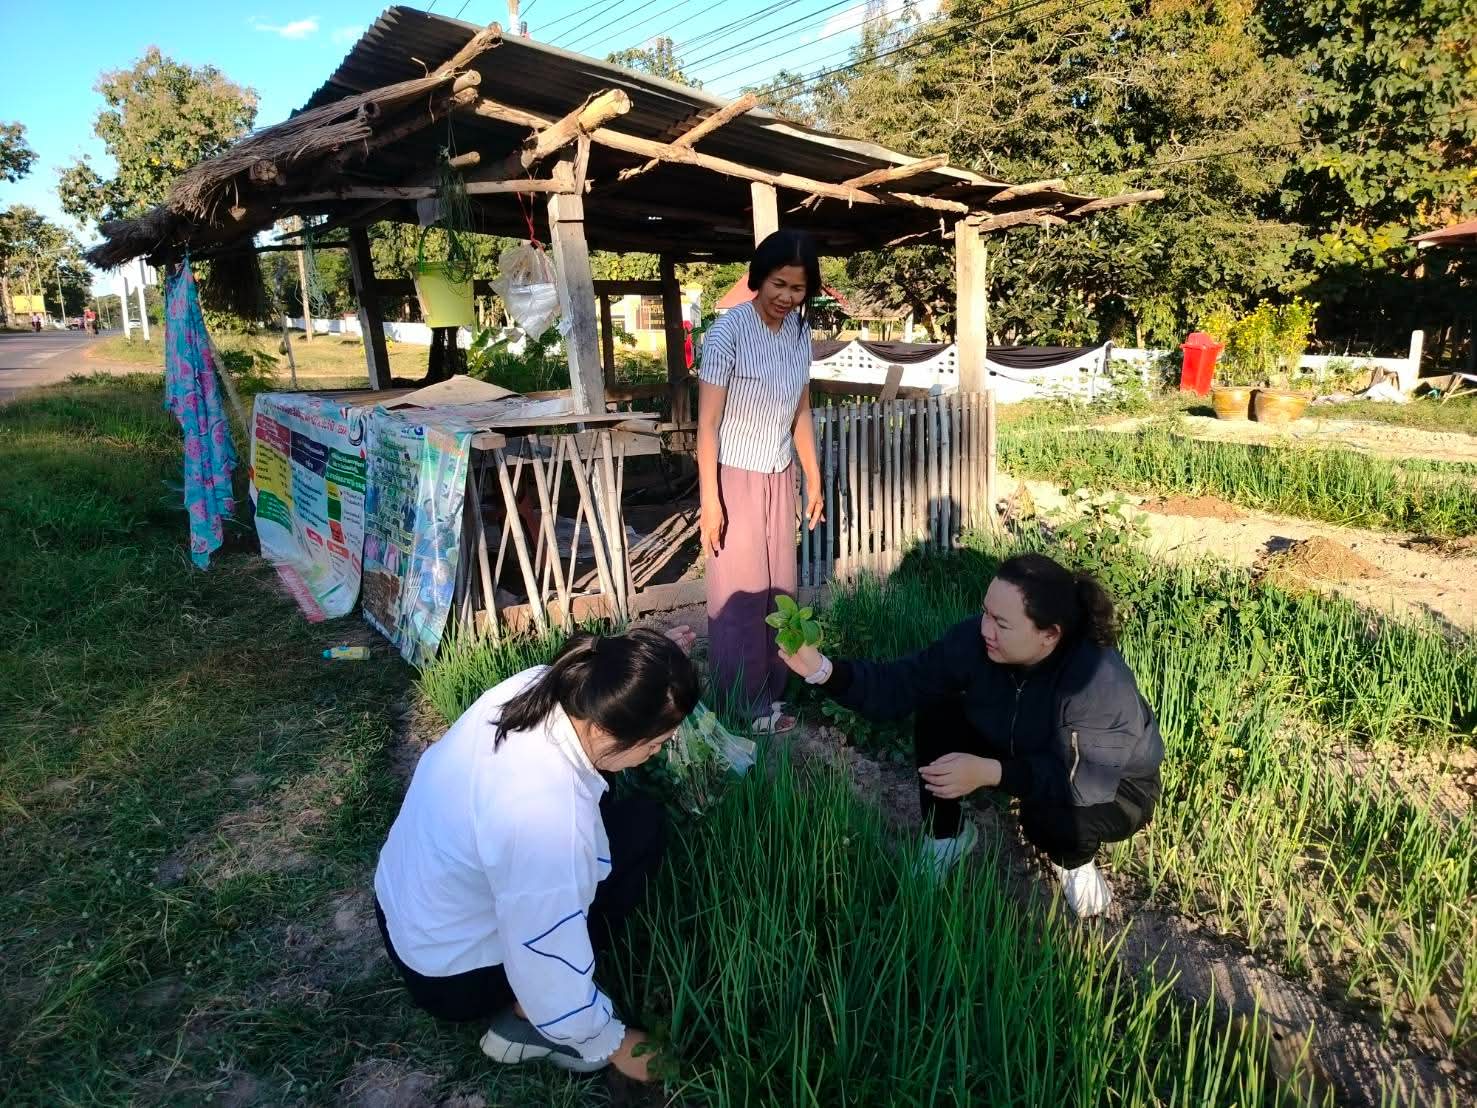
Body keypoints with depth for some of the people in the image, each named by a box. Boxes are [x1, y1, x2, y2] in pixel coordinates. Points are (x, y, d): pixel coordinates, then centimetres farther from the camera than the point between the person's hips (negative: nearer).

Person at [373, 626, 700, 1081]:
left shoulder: (535, 687, -18)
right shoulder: (548, 820, -39)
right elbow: (551, 972, -26)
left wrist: (650, 662, 0)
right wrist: (611, 1044, -9)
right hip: (452, 975, -8)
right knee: (640, 825, -9)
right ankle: (526, 1017, 0)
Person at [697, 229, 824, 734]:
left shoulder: (800, 330, 2)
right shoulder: (728, 332, -18)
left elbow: (801, 413, 11)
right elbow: (708, 423, -17)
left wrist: (814, 481, 12)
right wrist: (709, 499, -19)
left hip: (780, 479, 6)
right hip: (734, 479, -6)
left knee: (779, 589, 11)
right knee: (740, 593, 2)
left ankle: (770, 696, 26)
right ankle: (741, 708, 16)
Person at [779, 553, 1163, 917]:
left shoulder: (1099, 680, -39)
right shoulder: (975, 639, -24)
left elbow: (1087, 778, -40)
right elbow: (900, 685, -21)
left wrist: (990, 772, -49)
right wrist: (824, 670, -35)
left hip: (1116, 786, -4)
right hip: (1020, 754, 5)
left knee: (1051, 814, -36)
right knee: (936, 717, -16)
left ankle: (1074, 861, 2)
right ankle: (948, 835, 5)